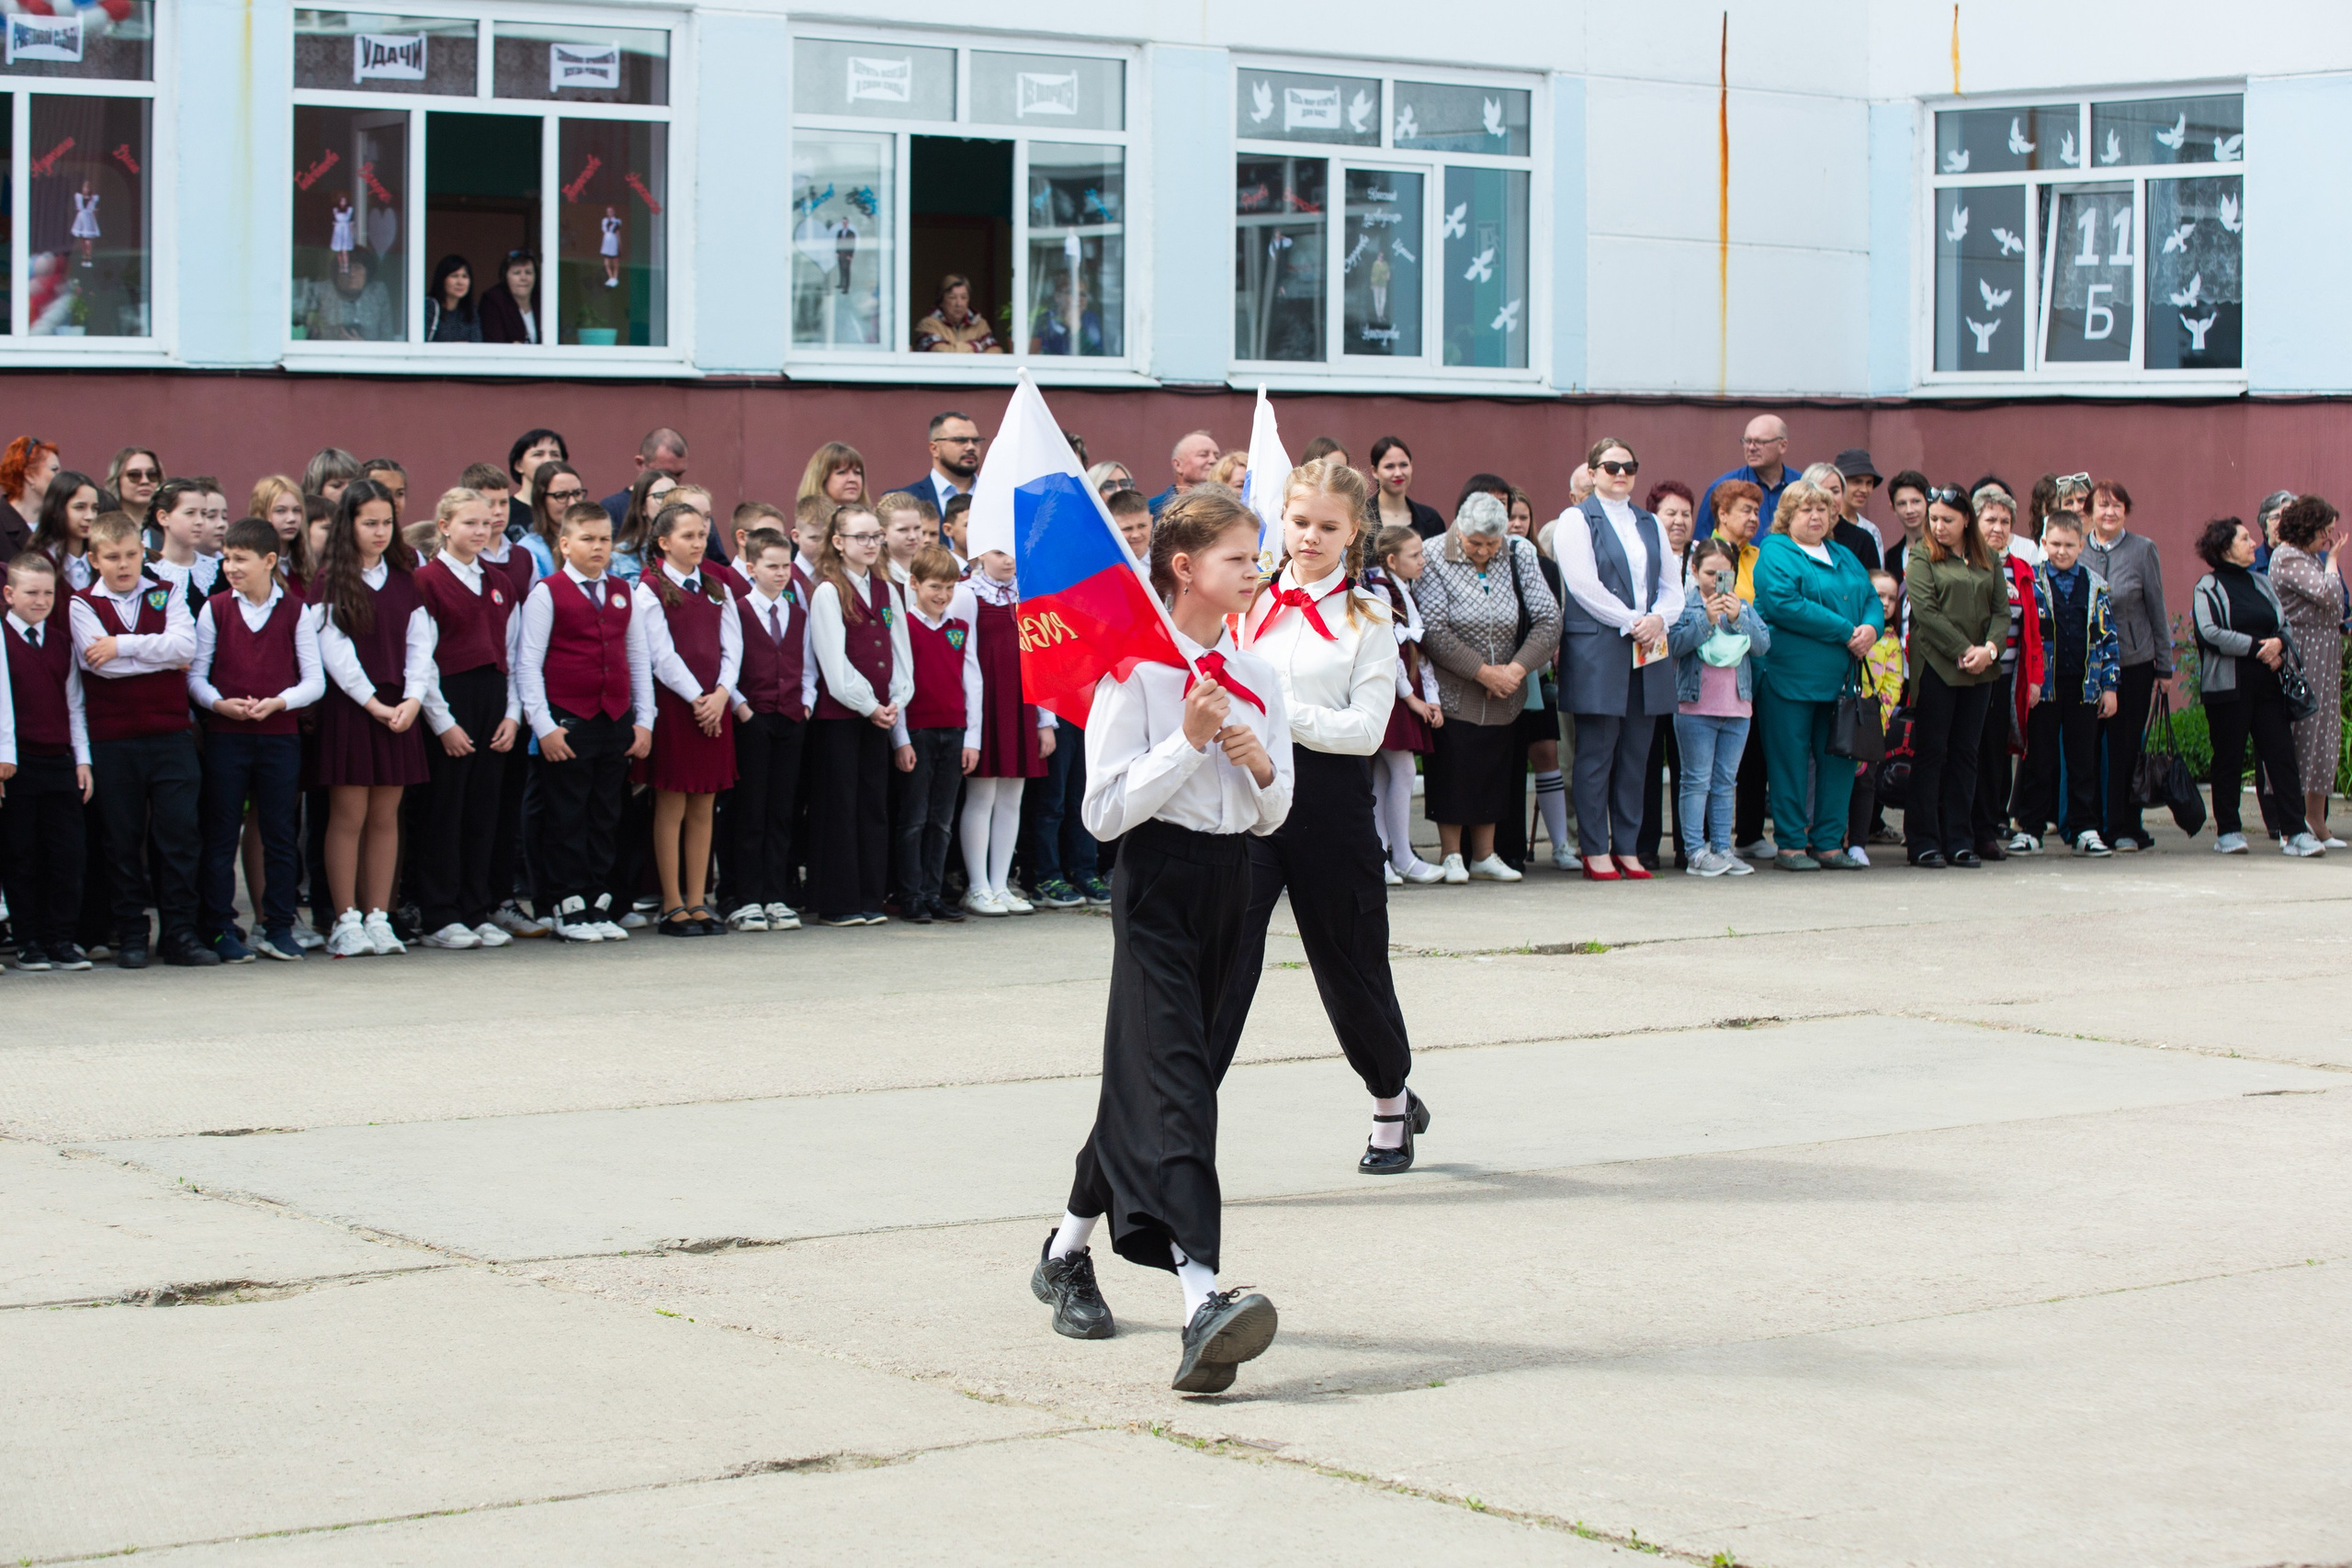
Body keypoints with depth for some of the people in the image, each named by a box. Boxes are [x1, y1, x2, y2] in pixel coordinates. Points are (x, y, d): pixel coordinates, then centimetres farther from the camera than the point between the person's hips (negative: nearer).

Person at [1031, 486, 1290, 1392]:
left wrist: (1260, 766, -6)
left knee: (1148, 1075, 15)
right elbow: (1104, 810, -12)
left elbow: (1273, 816, 15)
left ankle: (1067, 1255, 33)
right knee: (1172, 1080, -18)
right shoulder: (1137, 671, -8)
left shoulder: (1257, 680, 11)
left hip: (1228, 879, 7)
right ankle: (1201, 1298, -32)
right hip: (1157, 879, -7)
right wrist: (1189, 743, -18)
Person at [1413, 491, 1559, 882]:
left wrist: (1517, 668, -14)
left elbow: (1549, 619, -2)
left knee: (1494, 771, 8)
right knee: (1452, 771, -3)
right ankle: (1452, 855, 7)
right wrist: (1482, 671, -19)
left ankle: (1485, 855, 17)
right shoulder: (1437, 564, -10)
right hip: (1454, 695, -3)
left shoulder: (1519, 560, 0)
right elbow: (1433, 631, -17)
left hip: (1503, 698, 3)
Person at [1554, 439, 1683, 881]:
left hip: (1649, 648, 6)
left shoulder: (1650, 524, 19)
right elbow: (1584, 586, -10)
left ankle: (1628, 847, 11)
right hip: (1597, 649, -5)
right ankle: (1595, 851, 1)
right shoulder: (1577, 522, 0)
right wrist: (1632, 622, -13)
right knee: (1596, 755, -4)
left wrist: (1659, 619, -5)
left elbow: (1673, 583, 15)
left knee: (1636, 756, 6)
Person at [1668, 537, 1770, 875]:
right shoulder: (1684, 604, -1)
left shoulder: (1743, 606, 11)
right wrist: (1707, 620, -20)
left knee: (1726, 781, 9)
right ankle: (1695, 851, -2)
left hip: (1737, 707, 4)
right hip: (1695, 705, -4)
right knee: (1697, 780, -3)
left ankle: (1722, 848, 13)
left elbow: (1764, 644, 1)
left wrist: (1738, 619, -12)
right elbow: (1675, 644, -14)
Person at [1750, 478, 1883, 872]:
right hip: (1790, 674, -7)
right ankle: (1789, 844, 4)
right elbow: (1783, 604, -17)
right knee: (1790, 758, -2)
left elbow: (1871, 599, 18)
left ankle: (1829, 843, 13)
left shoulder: (1844, 557, 20)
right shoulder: (1775, 554, -4)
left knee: (1838, 758, 6)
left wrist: (1871, 627, -7)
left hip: (1837, 677, 7)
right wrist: (1845, 631, -16)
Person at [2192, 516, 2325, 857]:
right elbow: (2211, 633, -15)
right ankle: (2228, 832, 12)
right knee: (2229, 759, 2)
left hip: (2268, 685, 5)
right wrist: (2257, 646, -15)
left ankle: (2295, 832, -4)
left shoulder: (2261, 583, 16)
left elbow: (2285, 625, 16)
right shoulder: (2209, 587, -2)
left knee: (2282, 755, -2)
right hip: (2228, 686, -5)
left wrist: (2279, 644, -8)